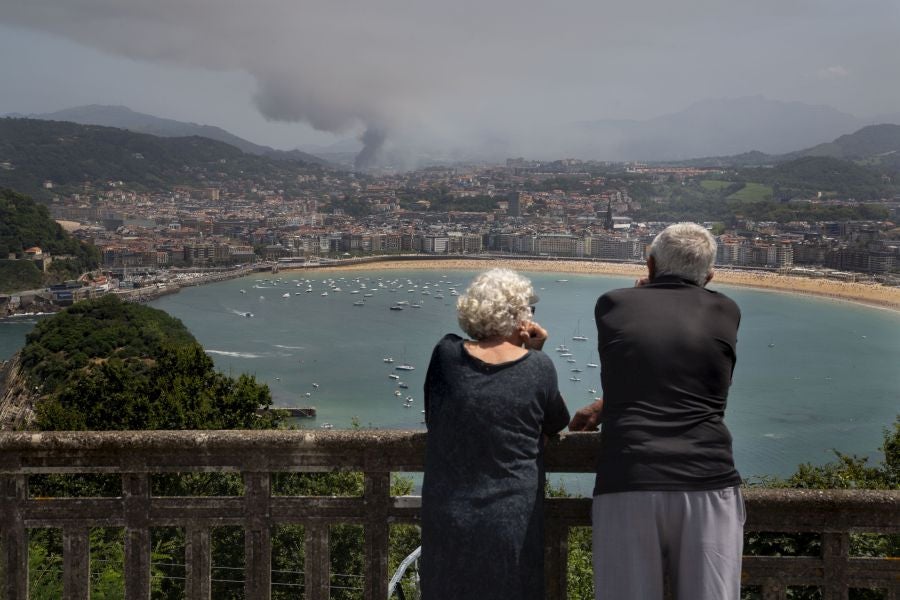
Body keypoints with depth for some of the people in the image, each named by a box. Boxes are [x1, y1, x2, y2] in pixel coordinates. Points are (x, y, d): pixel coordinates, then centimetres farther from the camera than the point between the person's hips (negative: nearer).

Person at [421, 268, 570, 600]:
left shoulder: (446, 354, -7)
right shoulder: (538, 367, -9)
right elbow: (556, 424, 8)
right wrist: (534, 355, 2)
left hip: (448, 518, 1)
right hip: (512, 520, -1)